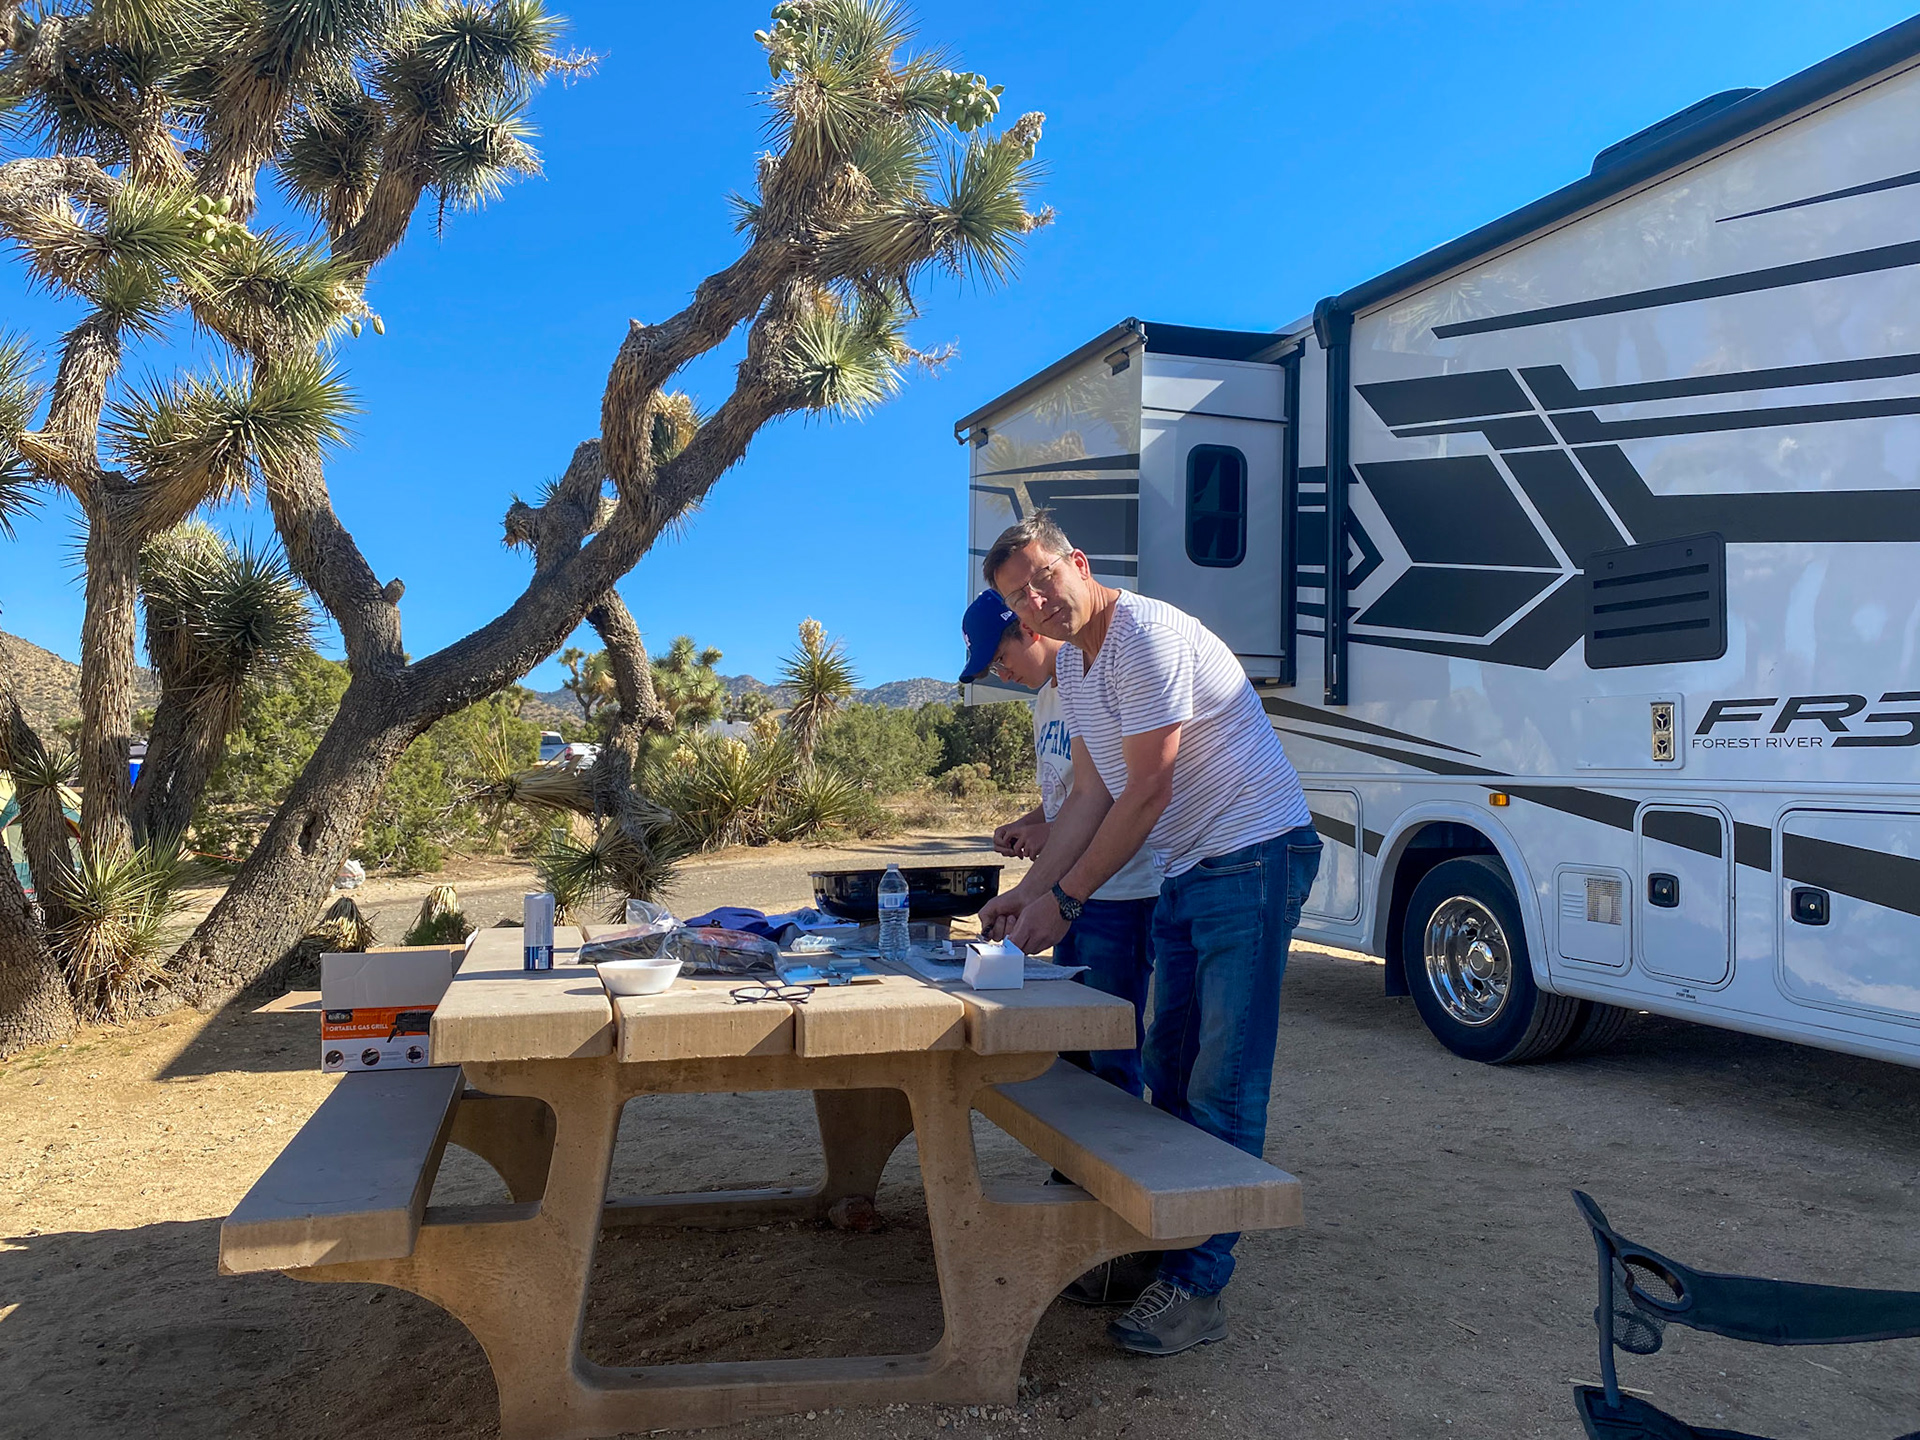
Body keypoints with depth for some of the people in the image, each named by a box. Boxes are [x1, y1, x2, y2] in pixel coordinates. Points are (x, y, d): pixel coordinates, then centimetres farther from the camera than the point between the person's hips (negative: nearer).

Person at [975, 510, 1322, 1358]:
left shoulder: (1147, 636, -19)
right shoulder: (1072, 661, 11)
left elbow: (1148, 792, -21)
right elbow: (1091, 796, 11)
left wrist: (1064, 899, -16)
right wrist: (1030, 891, 1)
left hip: (1255, 852, -10)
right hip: (1187, 870, 10)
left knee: (1223, 1083, -8)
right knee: (1170, 1071, 15)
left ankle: (1197, 1288, -3)